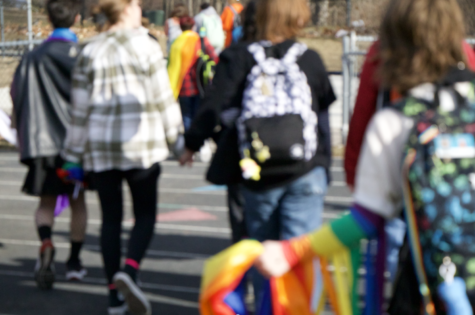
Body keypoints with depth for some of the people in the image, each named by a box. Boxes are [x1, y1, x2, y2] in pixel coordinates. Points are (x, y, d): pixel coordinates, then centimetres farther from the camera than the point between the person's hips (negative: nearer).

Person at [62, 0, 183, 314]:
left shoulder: (90, 52, 7)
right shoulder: (145, 45, -5)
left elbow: (81, 107, 8)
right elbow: (162, 97, -6)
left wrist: (75, 150, 13)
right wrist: (174, 135, 6)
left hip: (100, 146, 4)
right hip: (139, 141, -4)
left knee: (111, 218, 9)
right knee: (145, 215, 4)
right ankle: (129, 271, -21)